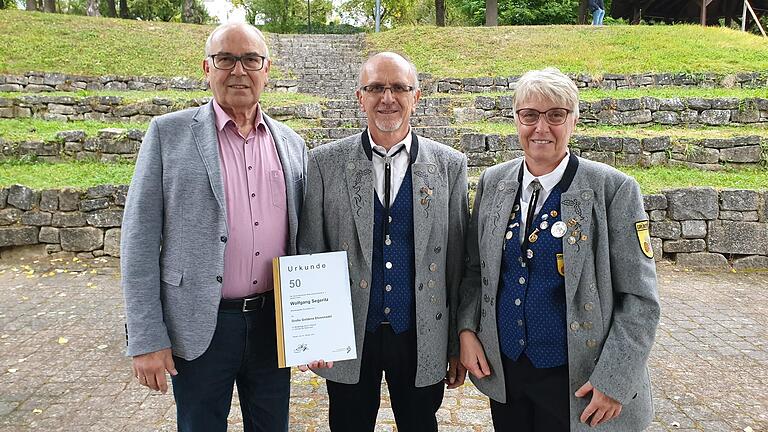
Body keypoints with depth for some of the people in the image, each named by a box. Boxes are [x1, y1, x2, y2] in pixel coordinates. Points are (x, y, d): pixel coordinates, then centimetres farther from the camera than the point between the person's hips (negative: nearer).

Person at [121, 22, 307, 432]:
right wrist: (146, 339, -9)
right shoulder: (169, 133, -5)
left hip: (273, 321, 3)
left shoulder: (291, 143, 6)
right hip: (200, 325, -3)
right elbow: (139, 238, -6)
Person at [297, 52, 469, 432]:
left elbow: (457, 259, 0)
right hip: (348, 340, 0)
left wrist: (459, 343, 3)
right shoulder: (325, 163, -3)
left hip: (423, 339, 1)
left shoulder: (450, 165, -2)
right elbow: (309, 252, -1)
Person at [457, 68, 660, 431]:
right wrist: (466, 329, -3)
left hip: (576, 383, -3)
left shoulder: (613, 190, -13)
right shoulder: (492, 182, 0)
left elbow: (639, 299, -10)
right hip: (502, 370, 4)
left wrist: (613, 381, -13)